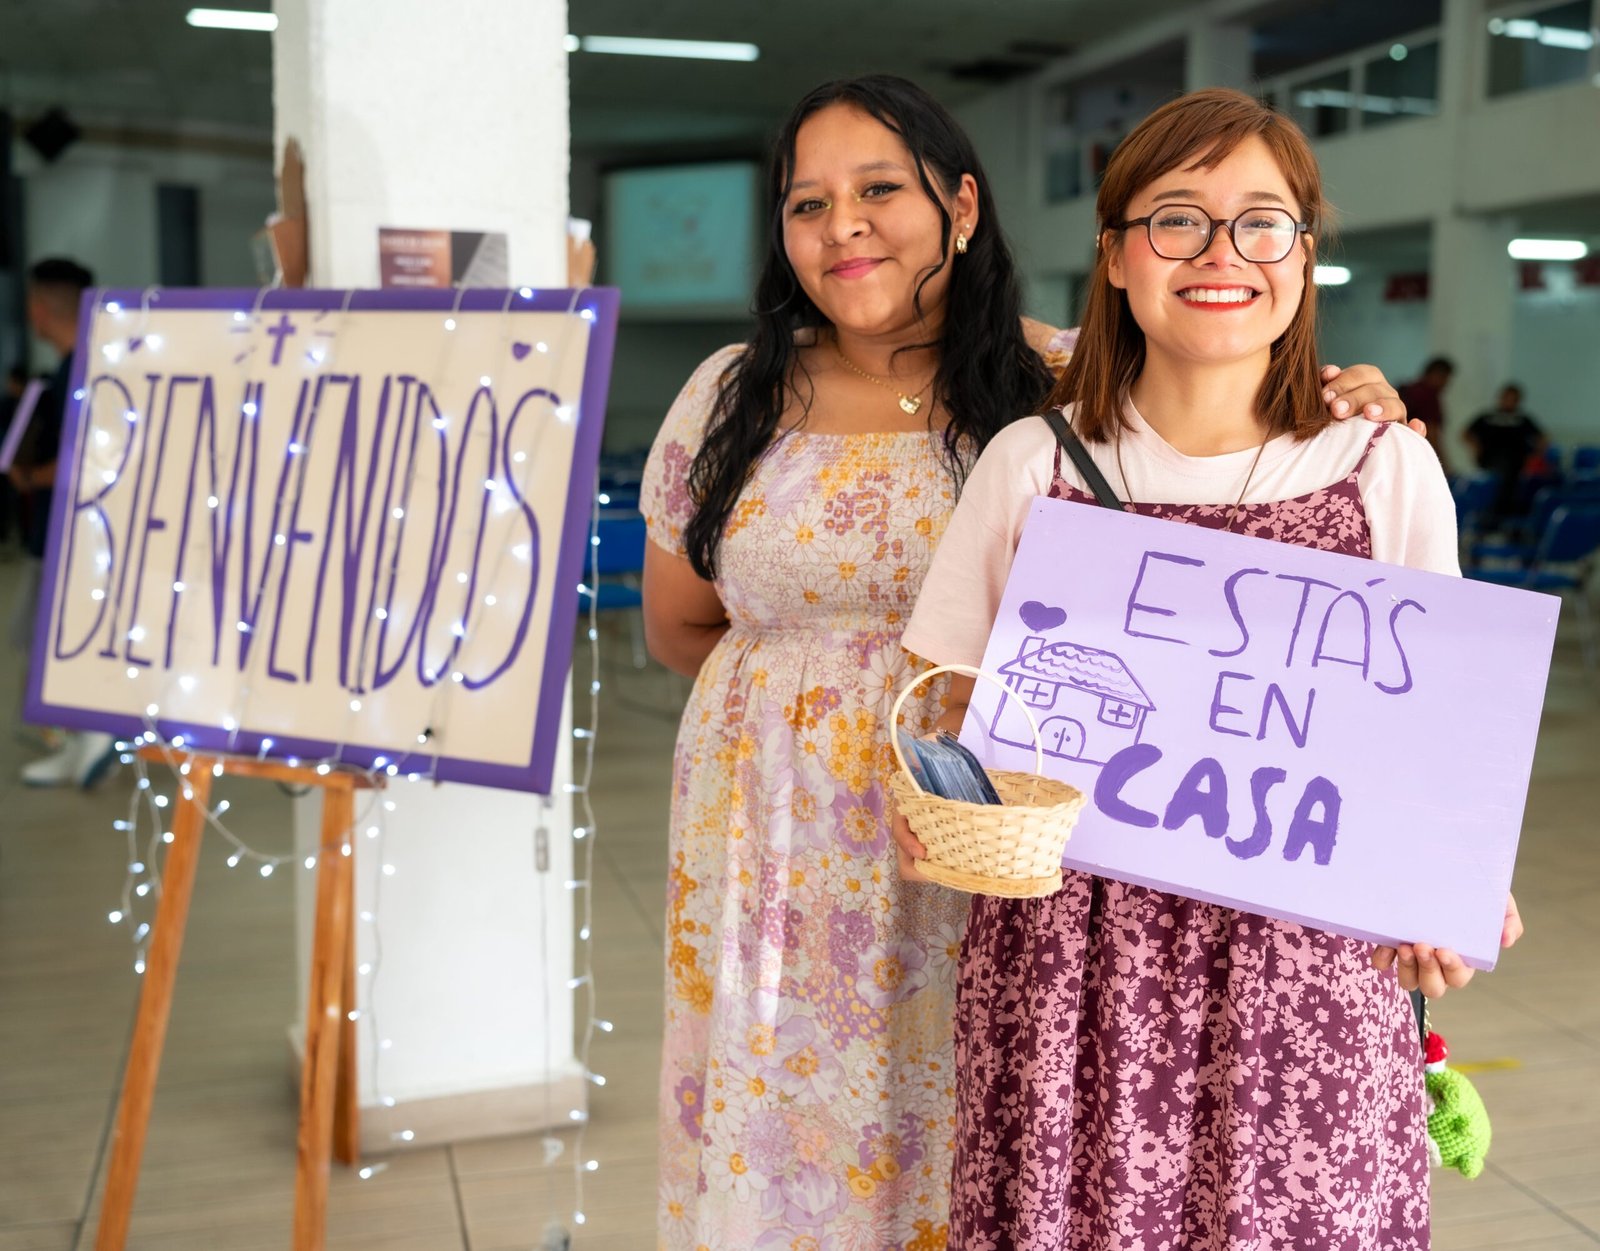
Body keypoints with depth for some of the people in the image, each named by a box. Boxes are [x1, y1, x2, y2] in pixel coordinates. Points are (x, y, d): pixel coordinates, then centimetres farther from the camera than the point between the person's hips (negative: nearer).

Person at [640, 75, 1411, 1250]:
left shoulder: (1065, 384, -4)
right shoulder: (734, 397, 4)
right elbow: (679, 626, 13)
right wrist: (803, 677, 4)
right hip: (785, 866, 2)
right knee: (785, 1142, 11)